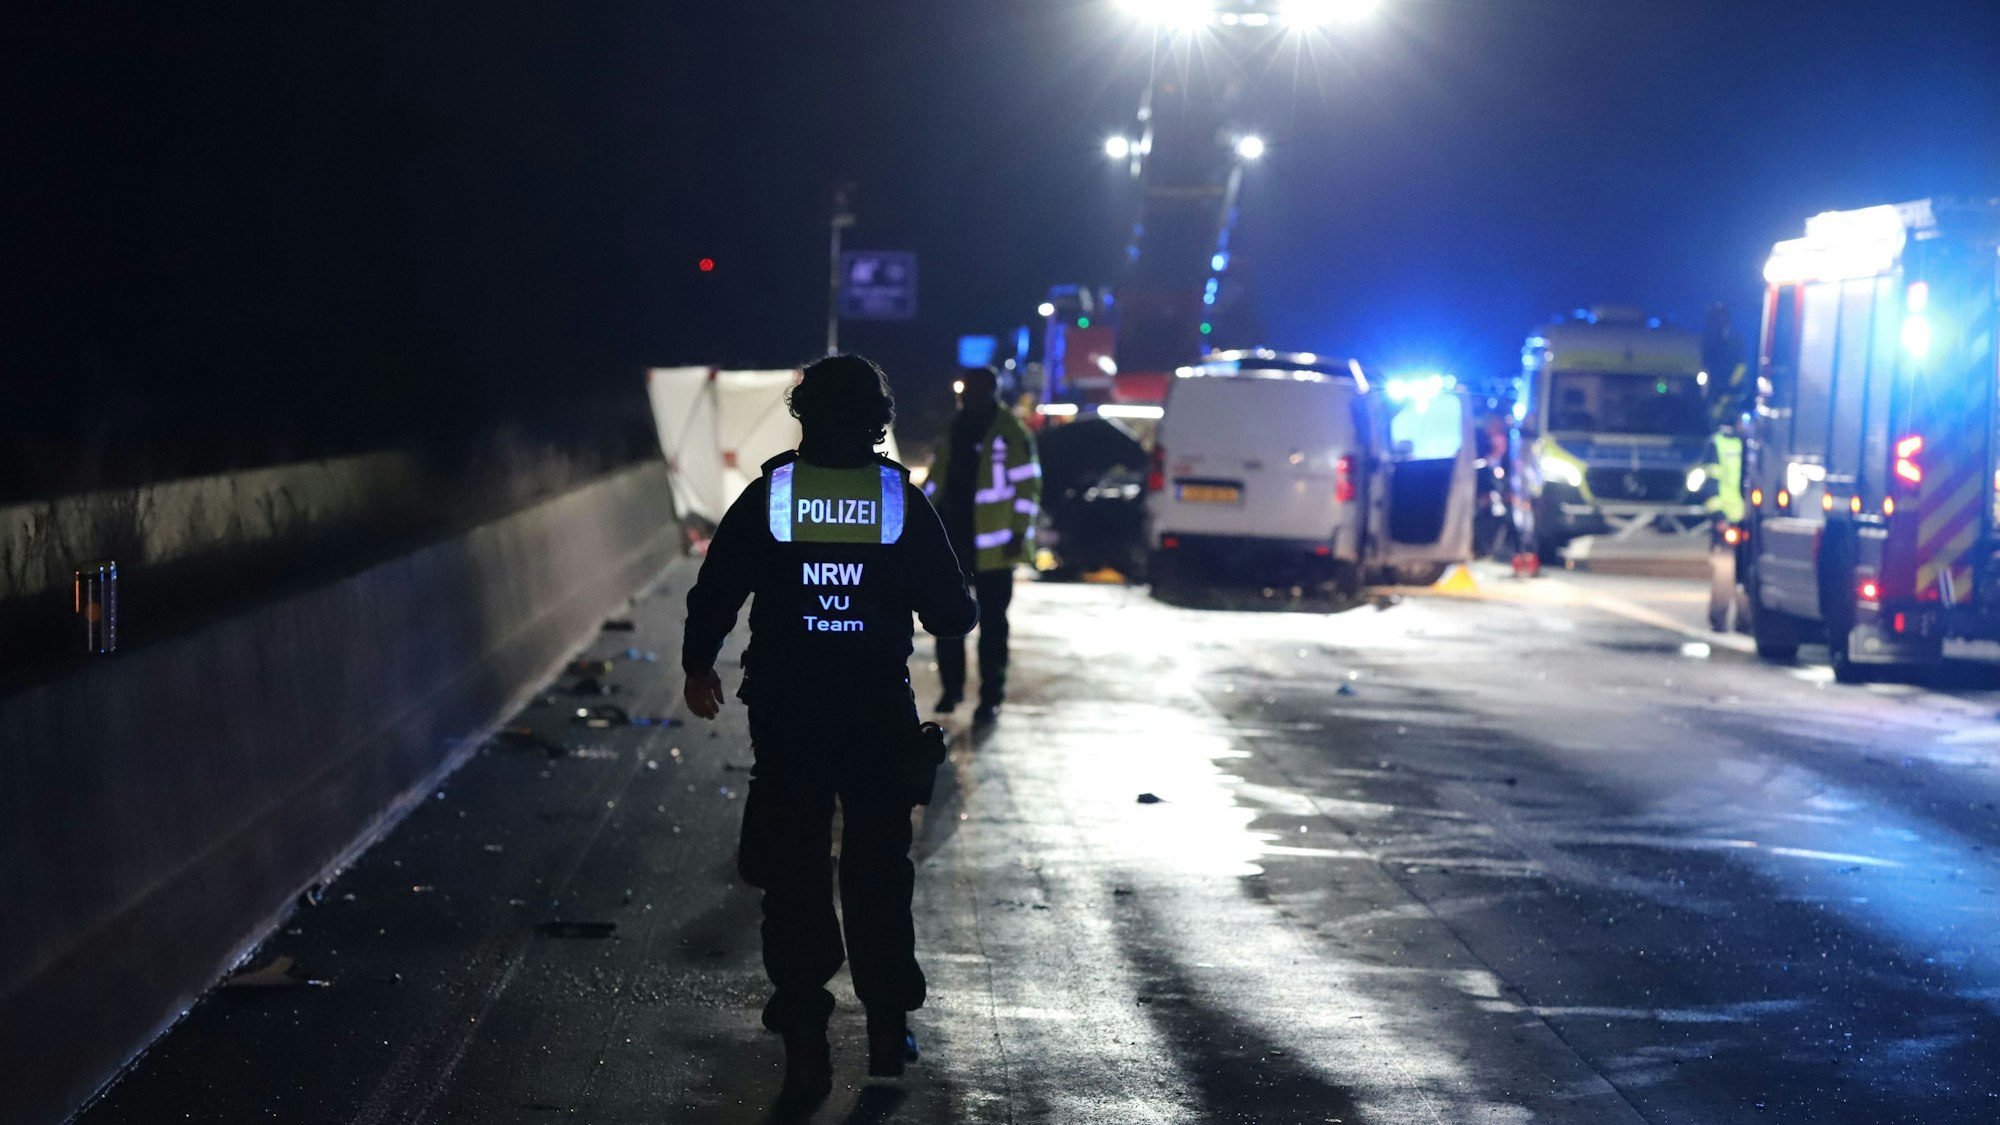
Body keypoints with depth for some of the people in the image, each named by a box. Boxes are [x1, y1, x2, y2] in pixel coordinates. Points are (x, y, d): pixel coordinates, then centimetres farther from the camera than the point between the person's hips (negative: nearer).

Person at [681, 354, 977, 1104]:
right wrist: (966, 608, 20)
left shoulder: (769, 495, -6)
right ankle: (888, 1025, 19)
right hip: (878, 713, 0)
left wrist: (698, 665, 15)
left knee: (794, 873, 9)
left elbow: (714, 592, -3)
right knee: (879, 871, 14)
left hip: (786, 713, 0)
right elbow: (950, 613, -4)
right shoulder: (902, 500, -6)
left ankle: (805, 1037, 6)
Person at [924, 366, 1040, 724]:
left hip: (992, 545, -6)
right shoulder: (957, 428, 12)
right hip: (953, 537, 6)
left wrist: (1020, 533, -16)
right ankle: (951, 688, 22)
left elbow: (1027, 486, -10)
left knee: (992, 623, 1)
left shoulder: (1010, 433, -8)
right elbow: (938, 476, 20)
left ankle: (991, 698, 6)